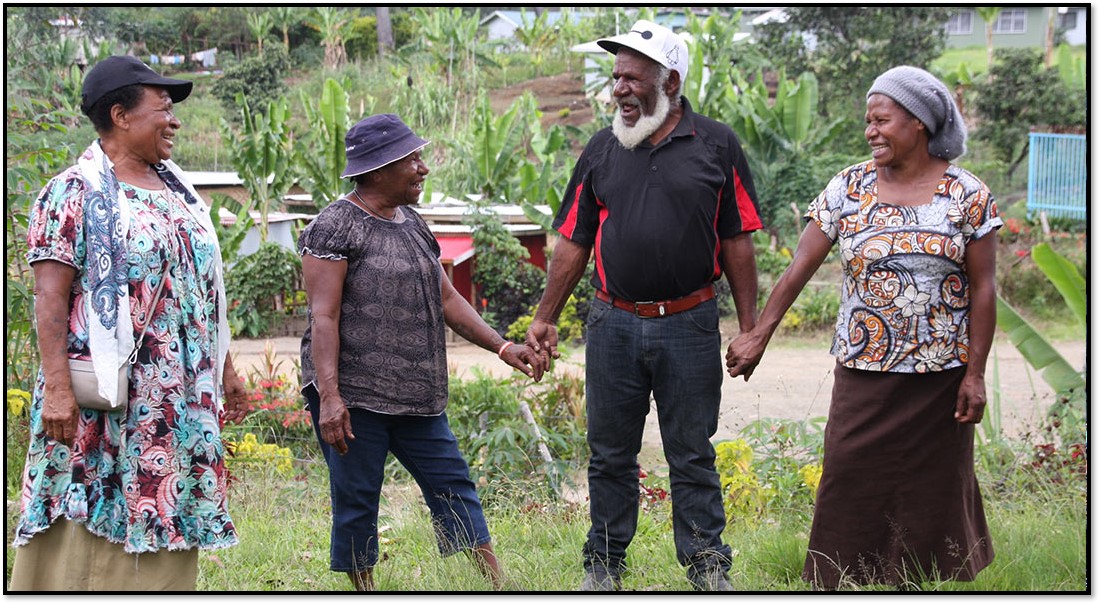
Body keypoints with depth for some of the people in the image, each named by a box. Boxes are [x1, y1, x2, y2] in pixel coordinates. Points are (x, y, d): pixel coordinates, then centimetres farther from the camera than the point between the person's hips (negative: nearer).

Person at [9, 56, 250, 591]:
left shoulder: (176, 191, 16)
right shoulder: (76, 192, -7)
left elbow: (202, 290, 20)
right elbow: (50, 296, -14)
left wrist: (226, 371, 19)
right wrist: (57, 387, -22)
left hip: (178, 402, 7)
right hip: (105, 396, -7)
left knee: (164, 525, 8)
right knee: (85, 532, -6)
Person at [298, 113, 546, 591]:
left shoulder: (412, 225, 15)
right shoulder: (335, 227, -9)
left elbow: (446, 298, 18)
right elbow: (323, 316, -15)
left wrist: (502, 347, 9)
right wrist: (329, 396, -23)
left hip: (415, 395, 8)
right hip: (352, 395, -8)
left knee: (452, 484, 6)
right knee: (356, 502, 0)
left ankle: (496, 587, 8)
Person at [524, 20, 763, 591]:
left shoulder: (716, 145, 1)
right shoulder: (602, 150, 8)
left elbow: (737, 242, 2)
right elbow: (574, 243, 11)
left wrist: (749, 327, -1)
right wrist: (544, 319, 7)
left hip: (689, 328, -2)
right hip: (614, 325, 2)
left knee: (692, 457, 4)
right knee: (610, 454, 9)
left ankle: (707, 566, 12)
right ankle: (604, 564, 19)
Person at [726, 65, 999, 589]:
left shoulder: (968, 196, -2)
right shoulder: (847, 189, 1)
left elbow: (983, 290, -2)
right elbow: (800, 268, 0)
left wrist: (975, 374, -6)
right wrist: (758, 336, -6)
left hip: (939, 374, -1)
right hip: (864, 370, 1)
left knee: (934, 487, 6)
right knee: (851, 482, 0)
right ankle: (837, 582, 8)